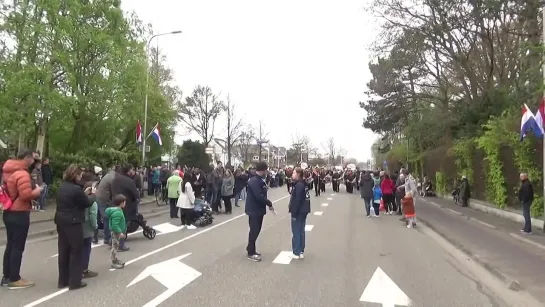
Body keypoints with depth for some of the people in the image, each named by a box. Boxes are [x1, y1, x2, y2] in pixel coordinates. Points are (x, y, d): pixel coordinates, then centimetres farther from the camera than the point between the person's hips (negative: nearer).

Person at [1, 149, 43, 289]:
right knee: (18, 247, -1)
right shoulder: (22, 174, -20)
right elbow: (26, 195, -27)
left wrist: (32, 191, 13)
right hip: (19, 214, -10)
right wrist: (37, 191, -9)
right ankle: (14, 279, 6)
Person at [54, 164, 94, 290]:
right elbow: (87, 203, -9)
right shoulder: (76, 189, -18)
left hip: (61, 222, 9)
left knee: (64, 251, 14)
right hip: (73, 223, -9)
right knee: (76, 251, 2)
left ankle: (63, 280, 22)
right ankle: (75, 282, 7)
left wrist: (84, 193, 16)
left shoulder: (62, 187, 8)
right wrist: (93, 195, 8)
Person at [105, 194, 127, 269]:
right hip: (116, 232, -11)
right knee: (114, 247, 0)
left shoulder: (117, 210, 7)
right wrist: (120, 232, -27)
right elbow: (114, 225, -30)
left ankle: (115, 260, 31)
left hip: (117, 232, 11)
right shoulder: (117, 212, -26)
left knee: (116, 247, 19)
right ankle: (114, 263, 9)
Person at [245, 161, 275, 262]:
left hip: (258, 209, 10)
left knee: (256, 230, 18)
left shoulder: (259, 180, 11)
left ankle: (251, 248, 32)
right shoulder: (254, 181, -22)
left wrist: (268, 203, -1)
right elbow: (259, 196, -29)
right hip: (254, 210, -10)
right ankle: (251, 253, 10)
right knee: (254, 230, -1)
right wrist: (269, 204, -19)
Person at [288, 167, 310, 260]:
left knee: (296, 232, -1)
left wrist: (294, 213, -19)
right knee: (301, 231, 13)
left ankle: (296, 253, 5)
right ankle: (301, 252, 20)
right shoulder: (303, 184, 11)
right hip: (303, 211, 10)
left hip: (298, 212, -9)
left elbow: (297, 200, -23)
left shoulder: (298, 185, -19)